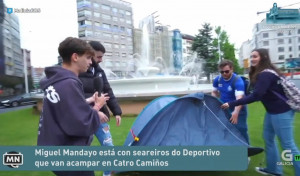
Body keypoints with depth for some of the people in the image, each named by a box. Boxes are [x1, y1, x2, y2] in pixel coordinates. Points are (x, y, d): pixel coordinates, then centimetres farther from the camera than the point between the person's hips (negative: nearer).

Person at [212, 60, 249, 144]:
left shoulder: (238, 81, -27)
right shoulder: (217, 79, -8)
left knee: (241, 131, -9)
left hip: (237, 110, -6)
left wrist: (236, 112, -56)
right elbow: (214, 92, 10)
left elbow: (239, 98, -41)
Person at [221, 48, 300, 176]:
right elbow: (260, 93, 12)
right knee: (268, 139, 18)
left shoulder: (265, 75, -23)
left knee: (287, 144, -1)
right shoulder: (260, 73, 8)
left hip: (281, 112, -10)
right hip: (272, 111, 10)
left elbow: (255, 96, -30)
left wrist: (231, 104, -30)